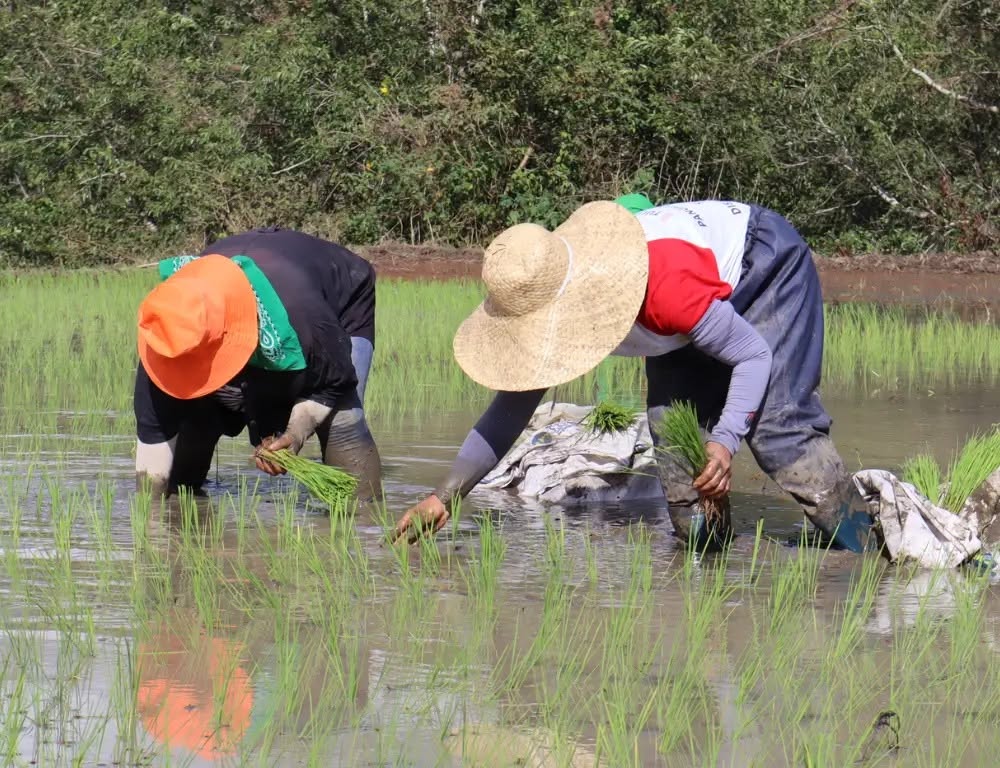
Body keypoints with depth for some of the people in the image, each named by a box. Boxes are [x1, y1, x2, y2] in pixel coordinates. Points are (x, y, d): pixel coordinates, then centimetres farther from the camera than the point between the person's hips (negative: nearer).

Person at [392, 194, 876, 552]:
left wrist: (725, 440, -45)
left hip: (768, 263, -7)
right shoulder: (543, 302, -22)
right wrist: (445, 496, -19)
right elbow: (511, 409, -11)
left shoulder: (663, 289, -45)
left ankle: (862, 552, -12)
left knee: (777, 423, -19)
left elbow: (754, 355, -32)